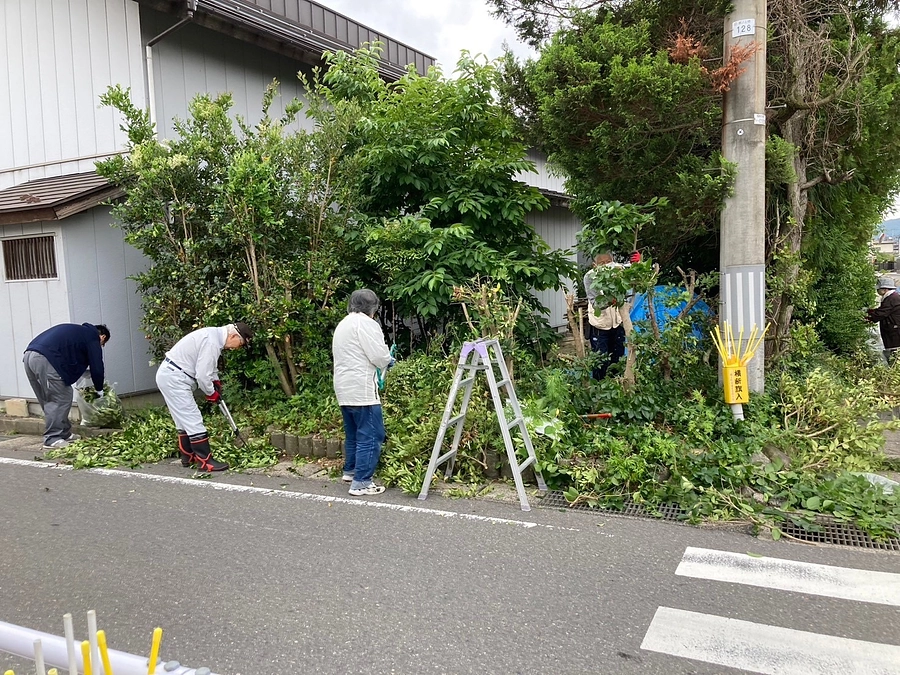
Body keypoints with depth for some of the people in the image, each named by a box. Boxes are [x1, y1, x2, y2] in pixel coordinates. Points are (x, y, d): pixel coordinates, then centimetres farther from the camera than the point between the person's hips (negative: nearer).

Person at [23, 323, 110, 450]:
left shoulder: (78, 331, 31)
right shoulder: (93, 338, 7)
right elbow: (97, 367, 4)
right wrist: (99, 390, 20)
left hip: (29, 355, 9)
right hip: (45, 359, -9)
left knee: (48, 400, 16)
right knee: (60, 399, -1)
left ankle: (64, 434, 25)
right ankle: (52, 440, -1)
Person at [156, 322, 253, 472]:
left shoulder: (215, 334, 9)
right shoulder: (212, 342, -23)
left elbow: (208, 365, 25)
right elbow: (202, 375, -22)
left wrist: (216, 381, 17)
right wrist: (211, 393, -6)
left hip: (169, 375, 11)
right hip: (174, 379, -11)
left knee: (184, 419, 18)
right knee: (193, 420, -9)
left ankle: (188, 457, 27)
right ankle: (205, 461, -6)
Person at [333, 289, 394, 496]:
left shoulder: (343, 324, 21)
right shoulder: (365, 323, -9)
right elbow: (379, 355, -15)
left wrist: (382, 360, 18)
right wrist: (388, 361, 7)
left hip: (345, 389, 10)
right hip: (361, 389, -10)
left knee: (353, 433, 22)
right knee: (370, 436, -5)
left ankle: (350, 471, 33)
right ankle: (361, 483, -5)